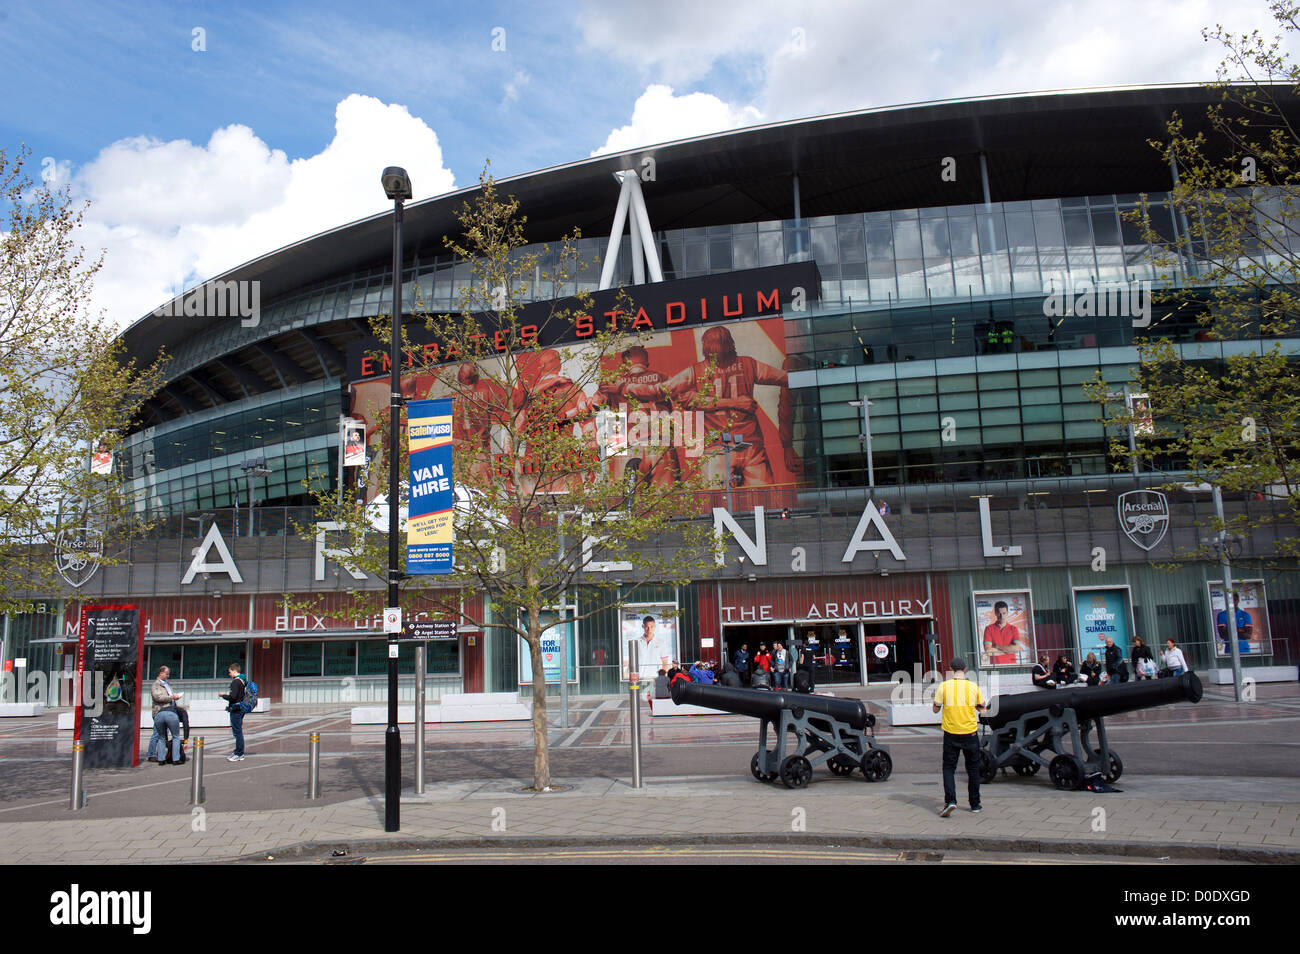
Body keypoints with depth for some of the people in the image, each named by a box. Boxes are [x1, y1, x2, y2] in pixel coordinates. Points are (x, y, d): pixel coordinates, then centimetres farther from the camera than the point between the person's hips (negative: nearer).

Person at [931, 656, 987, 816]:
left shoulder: (944, 686, -8)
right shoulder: (973, 687, -5)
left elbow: (936, 709, -1)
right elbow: (982, 708, 7)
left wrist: (936, 697, 16)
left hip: (951, 734, -1)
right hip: (970, 733, 1)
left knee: (949, 768, 5)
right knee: (973, 769, 14)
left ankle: (950, 800, -12)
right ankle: (975, 804, 20)